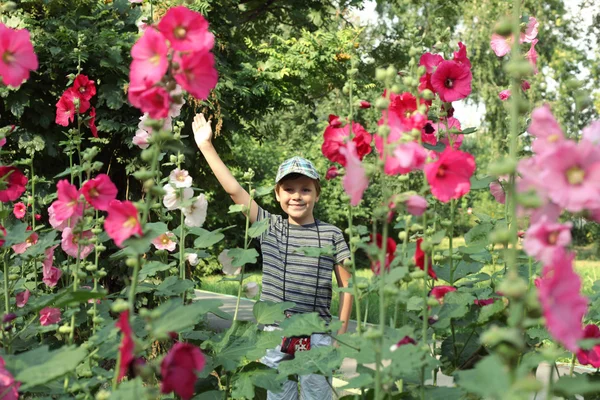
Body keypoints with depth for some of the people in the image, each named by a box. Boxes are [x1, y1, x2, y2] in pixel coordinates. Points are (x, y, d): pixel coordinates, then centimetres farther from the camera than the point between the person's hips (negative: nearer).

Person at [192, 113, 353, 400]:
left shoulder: (331, 234, -1)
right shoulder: (269, 227, 2)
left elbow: (347, 286, 4)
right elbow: (234, 190, -2)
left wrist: (341, 333, -1)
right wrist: (206, 146, -6)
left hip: (317, 336, -1)